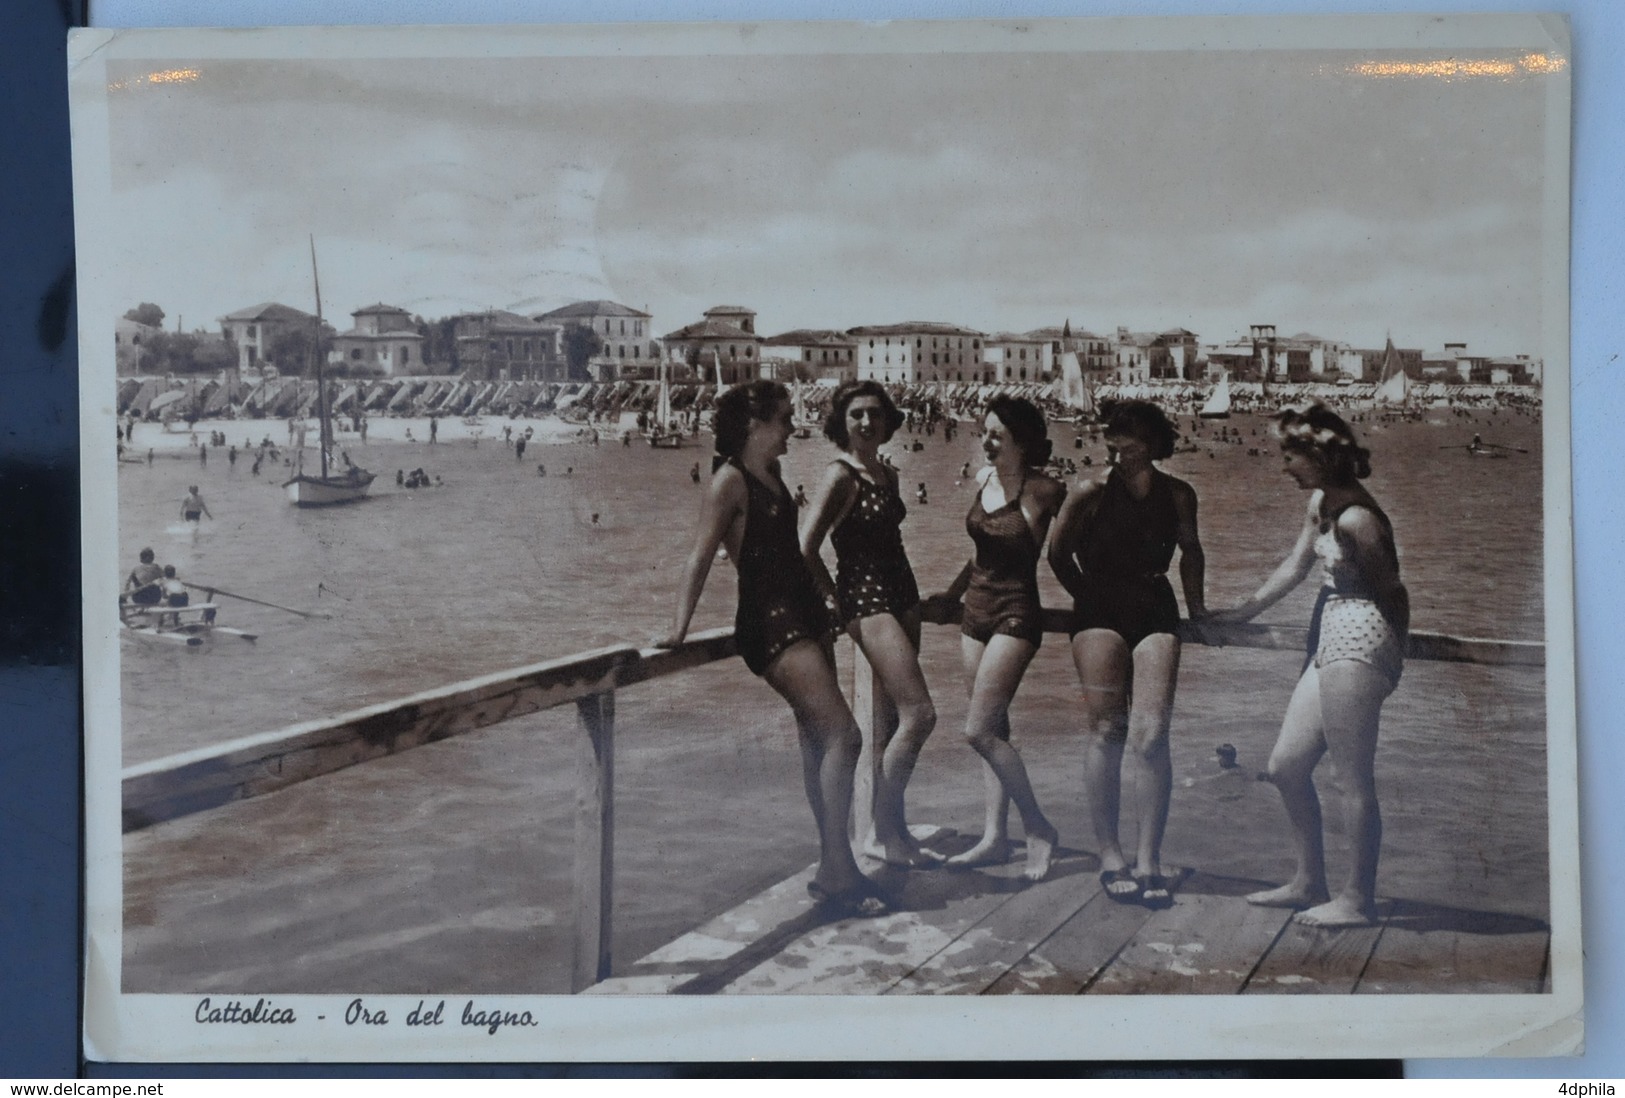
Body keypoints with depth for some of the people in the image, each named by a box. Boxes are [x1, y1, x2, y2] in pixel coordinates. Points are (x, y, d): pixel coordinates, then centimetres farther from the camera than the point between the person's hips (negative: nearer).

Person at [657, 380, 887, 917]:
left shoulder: (770, 476, 14)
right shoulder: (730, 479, -11)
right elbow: (699, 557, -18)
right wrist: (679, 627, -25)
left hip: (803, 614, 9)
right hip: (770, 621, -9)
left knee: (818, 739, 9)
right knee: (841, 735, -14)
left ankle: (834, 866, 15)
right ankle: (837, 871, -11)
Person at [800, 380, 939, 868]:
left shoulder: (887, 475, 14)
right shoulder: (840, 476, -11)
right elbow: (806, 548, -16)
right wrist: (838, 598, -6)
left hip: (901, 596, 8)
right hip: (866, 600, -8)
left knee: (892, 719, 10)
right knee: (920, 713, -13)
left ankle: (890, 828, 17)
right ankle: (883, 833, -5)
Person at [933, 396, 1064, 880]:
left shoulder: (1044, 491, -15)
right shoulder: (983, 479, 6)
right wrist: (951, 593, 26)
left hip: (1015, 615, -7)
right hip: (976, 612, 7)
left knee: (979, 730, -12)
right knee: (994, 730, 10)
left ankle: (1039, 830, 0)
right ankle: (995, 837, 15)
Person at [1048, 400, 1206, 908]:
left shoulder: (1177, 495, 4)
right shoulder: (1092, 493, -4)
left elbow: (1190, 551, 22)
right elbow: (1058, 553, 8)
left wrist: (1196, 608, 24)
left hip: (1156, 615, 2)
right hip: (1100, 614, -2)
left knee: (1151, 734, -9)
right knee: (1106, 730, -5)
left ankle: (1148, 860, -3)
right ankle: (1109, 855, 4)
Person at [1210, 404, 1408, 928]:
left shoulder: (1355, 518, -18)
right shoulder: (1319, 503, 11)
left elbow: (1390, 590, -11)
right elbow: (1295, 565, 22)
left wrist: (1393, 656, -1)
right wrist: (1243, 611, 28)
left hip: (1359, 644, -10)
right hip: (1330, 644, 10)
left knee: (1353, 777, -4)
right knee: (1286, 767, 14)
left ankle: (1357, 899, 5)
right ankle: (1309, 881, 24)